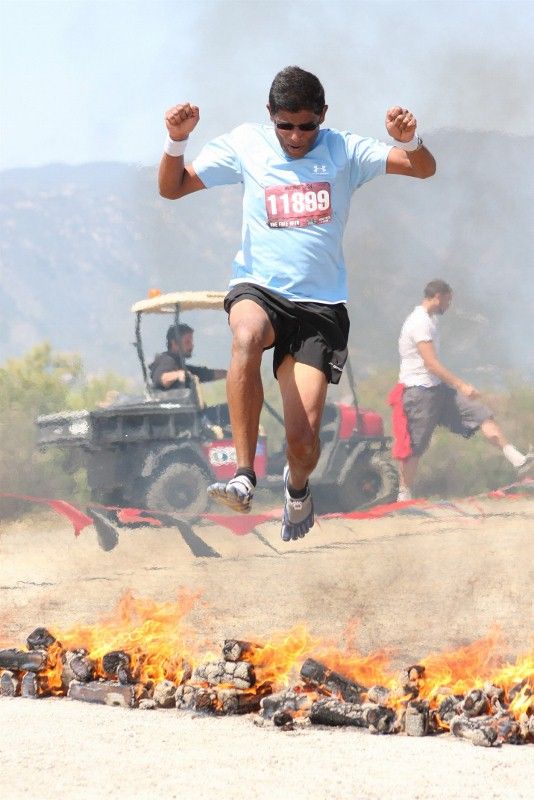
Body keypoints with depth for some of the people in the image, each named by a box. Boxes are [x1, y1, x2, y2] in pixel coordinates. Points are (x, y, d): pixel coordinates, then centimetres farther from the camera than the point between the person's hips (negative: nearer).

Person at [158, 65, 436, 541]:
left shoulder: (345, 152, 4)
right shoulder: (246, 145, 5)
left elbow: (424, 169, -1)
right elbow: (172, 188, 9)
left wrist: (409, 140, -24)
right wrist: (177, 140, -11)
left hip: (320, 305, 0)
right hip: (258, 290, 0)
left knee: (303, 438, -10)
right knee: (247, 335, -40)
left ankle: (298, 486, 30)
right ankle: (244, 478, -39)